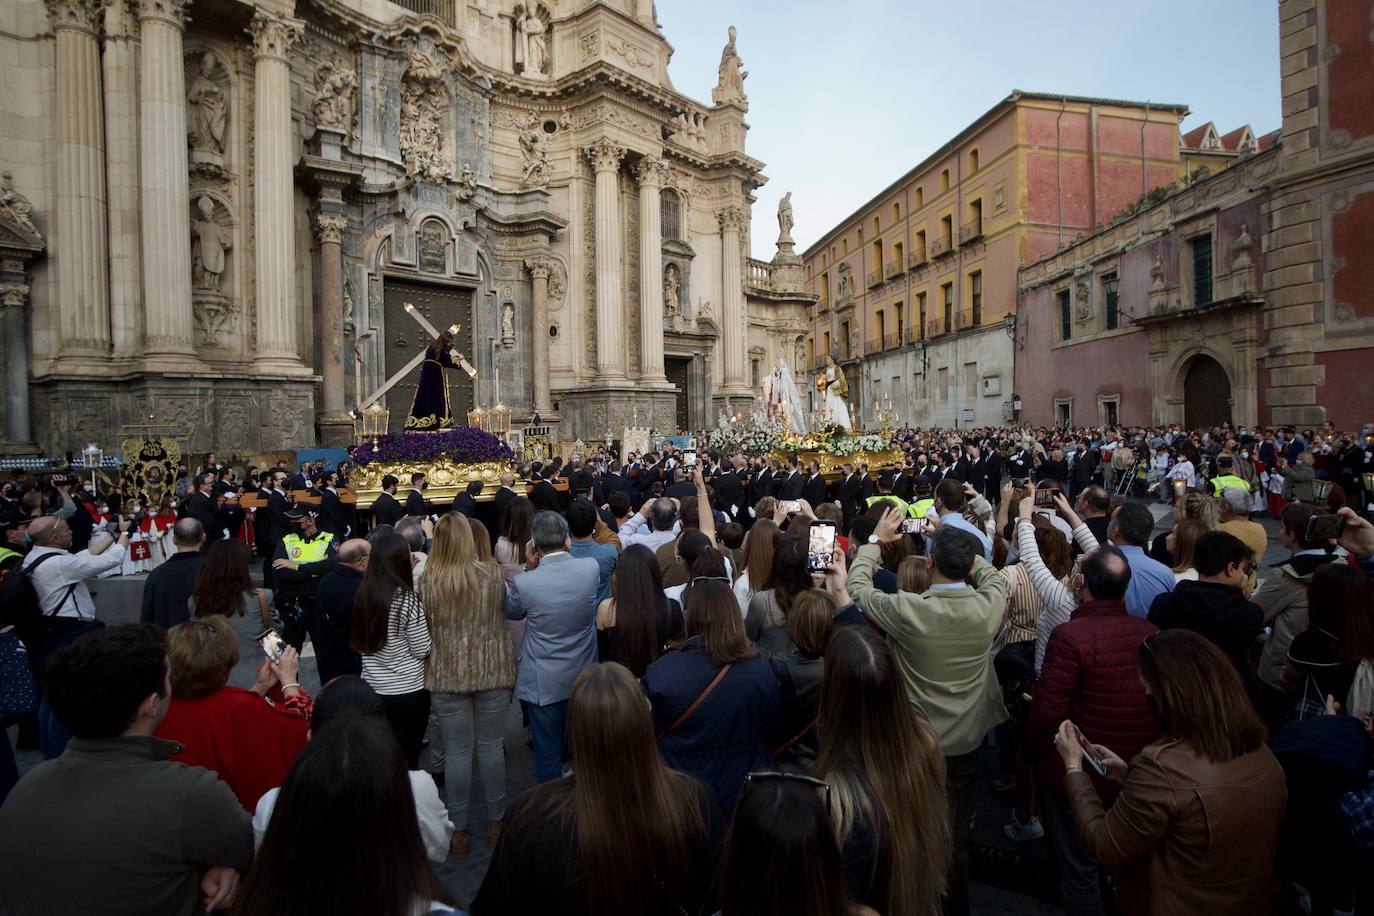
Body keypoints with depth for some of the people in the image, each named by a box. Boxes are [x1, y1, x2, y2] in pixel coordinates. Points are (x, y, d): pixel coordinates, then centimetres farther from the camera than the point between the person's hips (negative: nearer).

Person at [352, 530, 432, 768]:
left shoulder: (362, 594, -3)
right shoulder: (407, 599, -20)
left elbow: (361, 643, 9)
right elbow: (421, 650, -12)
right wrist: (425, 623, 3)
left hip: (372, 691, 5)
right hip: (408, 693, -5)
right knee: (407, 760, 10)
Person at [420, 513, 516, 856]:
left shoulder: (427, 581, -11)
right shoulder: (492, 574, -11)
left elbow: (423, 630, 0)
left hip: (447, 675, 0)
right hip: (492, 672, 0)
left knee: (456, 751, 11)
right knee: (491, 747, 13)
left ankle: (459, 830, 24)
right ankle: (495, 822, 28)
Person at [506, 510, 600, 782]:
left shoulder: (525, 582, -23)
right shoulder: (591, 568, -16)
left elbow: (511, 612, 1)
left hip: (544, 682, -4)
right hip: (584, 677, 4)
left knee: (547, 751, 14)